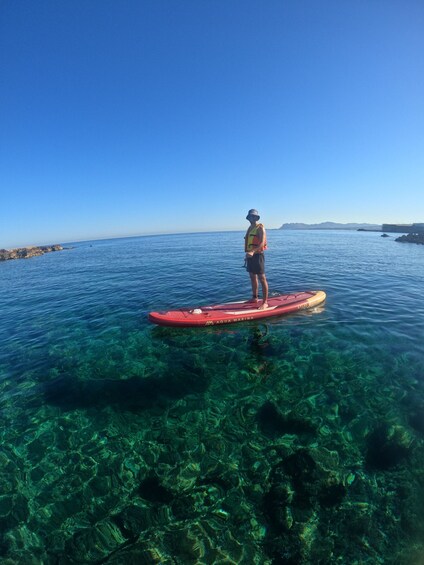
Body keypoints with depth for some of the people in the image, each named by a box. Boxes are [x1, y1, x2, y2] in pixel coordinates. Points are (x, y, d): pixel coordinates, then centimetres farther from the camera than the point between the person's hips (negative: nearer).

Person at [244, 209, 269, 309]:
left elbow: (262, 243, -22)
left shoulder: (260, 228, -9)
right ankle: (255, 298, 27)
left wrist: (253, 252, -36)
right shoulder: (250, 228, 17)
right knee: (253, 278, 15)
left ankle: (265, 302, -3)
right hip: (250, 255, 9)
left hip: (257, 255, -9)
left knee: (262, 278, -6)